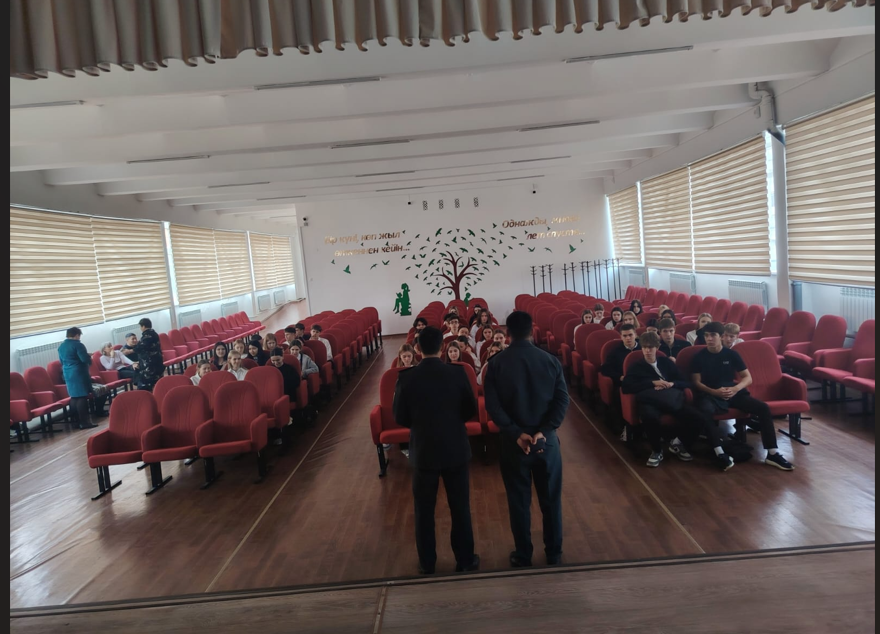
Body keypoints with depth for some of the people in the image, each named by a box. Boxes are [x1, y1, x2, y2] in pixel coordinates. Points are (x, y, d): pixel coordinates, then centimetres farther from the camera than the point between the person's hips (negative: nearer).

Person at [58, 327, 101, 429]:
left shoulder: (61, 346, 13)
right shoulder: (77, 344, -13)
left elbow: (62, 361, 22)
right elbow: (85, 359, -18)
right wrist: (89, 357, 2)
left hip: (67, 374, 8)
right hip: (79, 373, -8)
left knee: (74, 397, 11)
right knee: (82, 397, -9)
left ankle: (78, 421, 15)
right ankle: (85, 422, -11)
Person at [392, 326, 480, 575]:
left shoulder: (406, 378, -12)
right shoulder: (457, 373, -11)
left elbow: (400, 418, -5)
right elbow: (471, 410, -2)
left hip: (423, 451, 0)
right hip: (455, 449, 1)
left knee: (424, 510, 14)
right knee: (460, 507, 14)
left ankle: (427, 562, 26)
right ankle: (465, 559, 26)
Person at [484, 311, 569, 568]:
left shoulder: (496, 363, -6)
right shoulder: (550, 360, -3)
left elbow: (492, 405, -13)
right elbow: (562, 400, -10)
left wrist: (516, 433, -14)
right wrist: (543, 431, -15)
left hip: (513, 440, -1)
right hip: (546, 439, 1)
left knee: (519, 500, 12)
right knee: (551, 498, 15)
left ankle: (523, 555, 24)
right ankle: (554, 553, 27)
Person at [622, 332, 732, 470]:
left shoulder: (666, 362, 25)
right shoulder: (636, 367, 17)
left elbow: (686, 383, 20)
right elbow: (626, 387, -1)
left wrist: (671, 383, -3)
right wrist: (653, 383, -7)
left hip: (672, 399, 3)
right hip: (651, 400, -3)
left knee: (700, 417, -24)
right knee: (650, 417, -39)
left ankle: (679, 443, 2)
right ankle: (657, 450, -11)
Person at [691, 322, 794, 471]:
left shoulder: (732, 354, 5)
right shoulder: (699, 356, 0)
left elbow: (748, 378, 5)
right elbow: (697, 382, -3)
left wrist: (735, 389, -16)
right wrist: (715, 392, -20)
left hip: (733, 392, 3)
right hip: (710, 394, -3)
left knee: (763, 408, -17)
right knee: (706, 411, -38)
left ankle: (772, 454, -11)